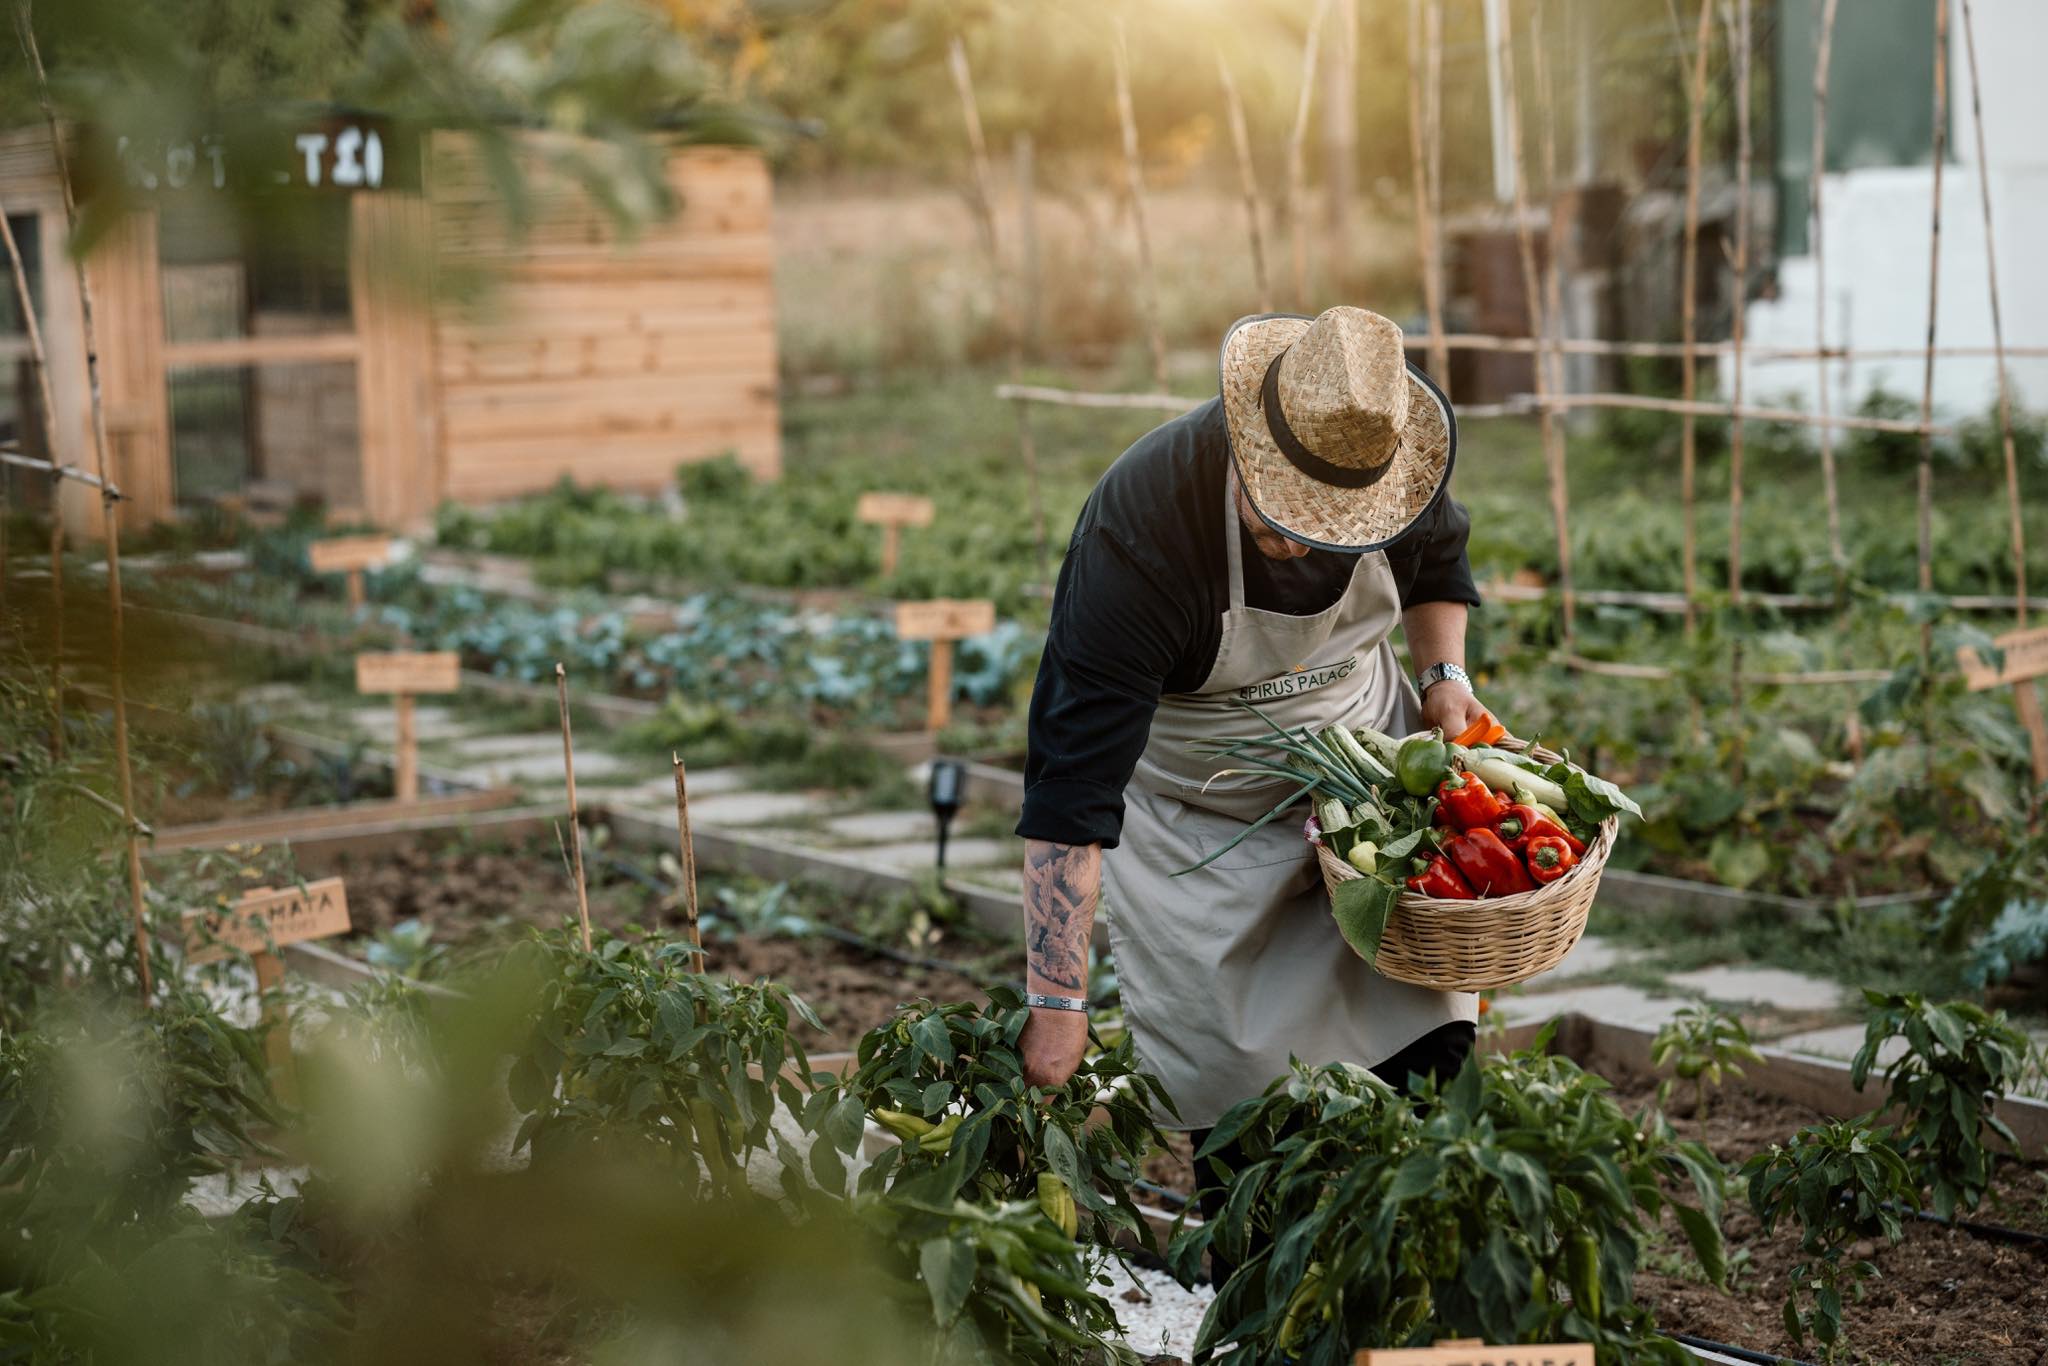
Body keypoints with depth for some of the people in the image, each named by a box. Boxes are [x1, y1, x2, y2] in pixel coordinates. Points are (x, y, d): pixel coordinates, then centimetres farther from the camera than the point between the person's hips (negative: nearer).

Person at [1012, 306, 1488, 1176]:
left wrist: (1444, 673, -9)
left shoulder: (1390, 462, -19)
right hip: (1197, 804, -4)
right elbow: (1071, 781, -36)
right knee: (1232, 1073, -9)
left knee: (1425, 1045, 1)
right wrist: (1058, 1001, -39)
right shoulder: (1139, 532, -35)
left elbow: (1435, 558, 10)